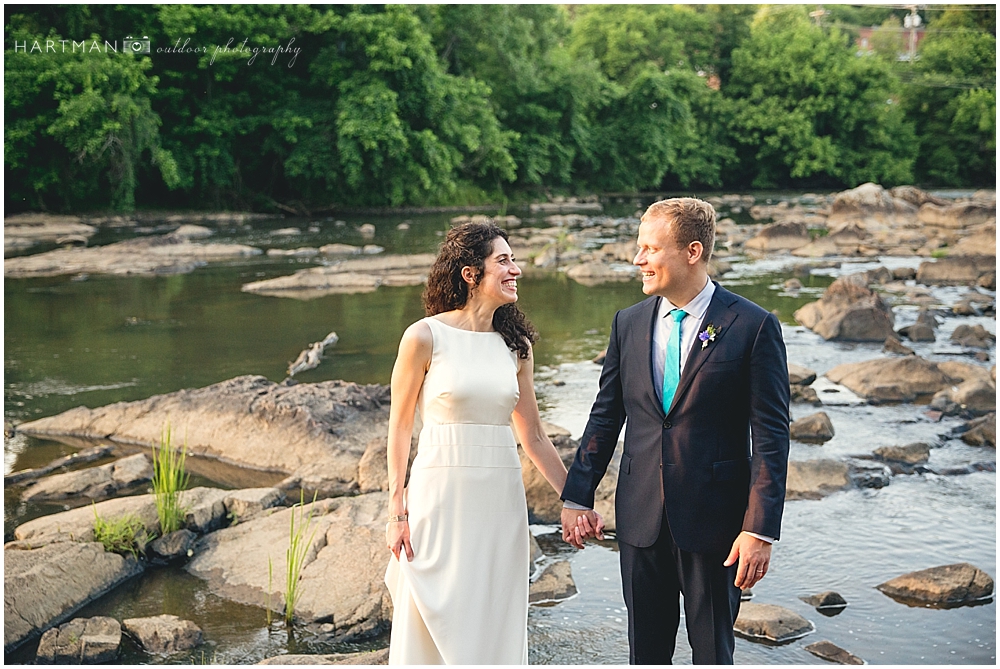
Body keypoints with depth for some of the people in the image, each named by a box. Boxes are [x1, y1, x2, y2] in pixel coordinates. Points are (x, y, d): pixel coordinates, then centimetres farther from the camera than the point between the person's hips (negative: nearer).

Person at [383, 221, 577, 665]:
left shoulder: (516, 344, 7)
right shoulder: (425, 337, -6)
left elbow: (533, 437, 11)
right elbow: (400, 427, -2)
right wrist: (397, 510, -6)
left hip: (501, 496, 4)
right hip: (441, 495, -4)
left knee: (494, 627, 10)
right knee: (436, 629, 4)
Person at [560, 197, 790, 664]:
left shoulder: (753, 327, -9)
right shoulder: (628, 323, 5)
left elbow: (771, 434, -10)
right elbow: (606, 415, 11)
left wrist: (760, 528, -15)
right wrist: (577, 495, 8)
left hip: (713, 517, -4)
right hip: (641, 517, 4)